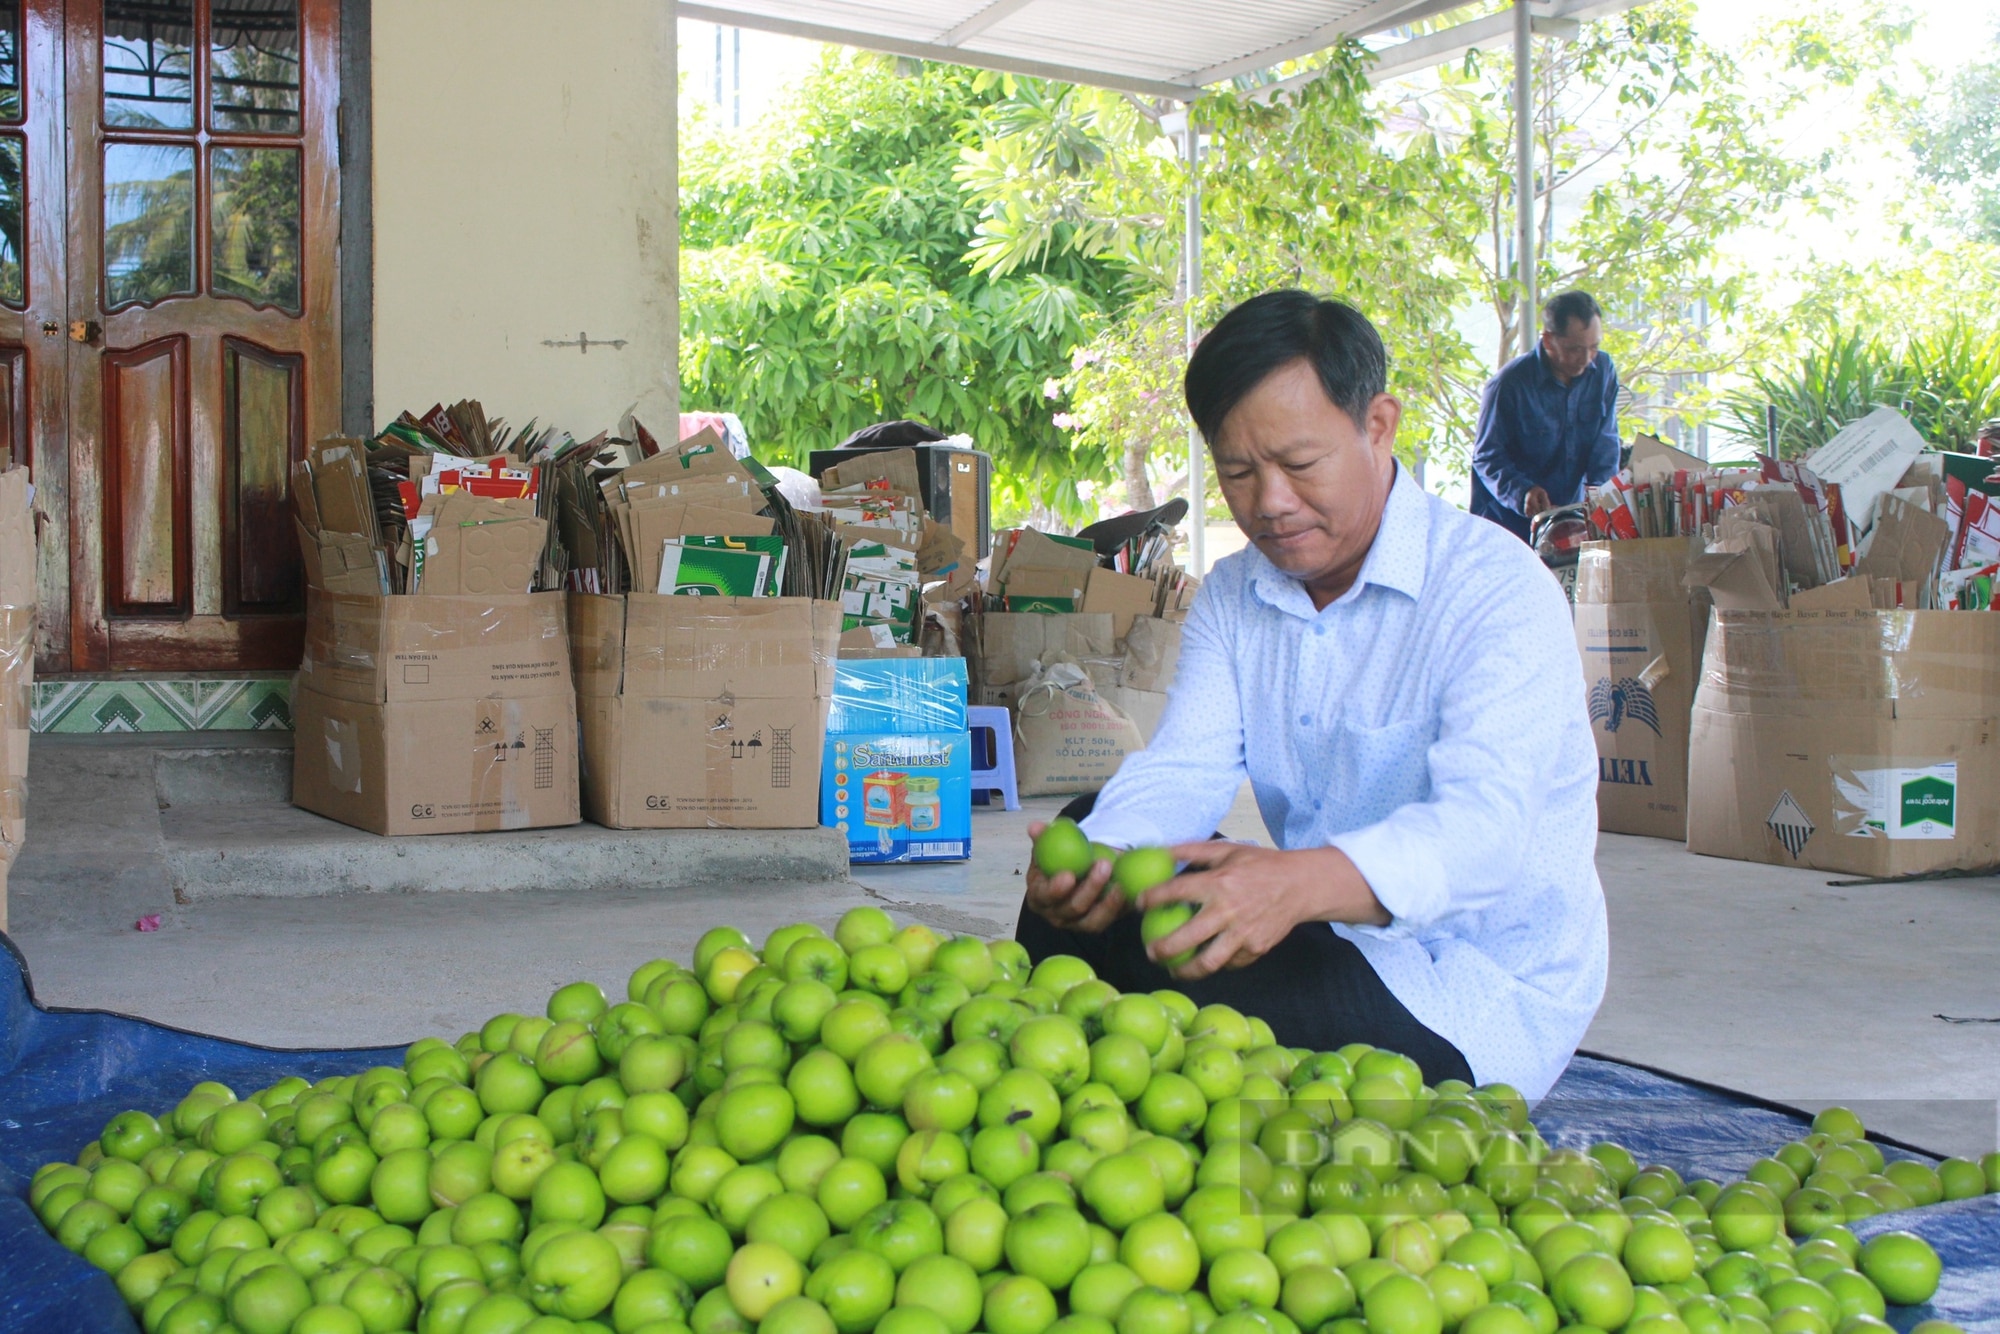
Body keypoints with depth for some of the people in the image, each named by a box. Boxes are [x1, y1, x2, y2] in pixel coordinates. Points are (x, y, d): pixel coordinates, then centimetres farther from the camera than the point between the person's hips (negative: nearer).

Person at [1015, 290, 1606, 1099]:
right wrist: (1101, 857, -31)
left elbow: (1486, 827, -32)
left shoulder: (1497, 591, -18)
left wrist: (1297, 883, -52)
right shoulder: (1233, 596, 7)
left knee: (1188, 997, -30)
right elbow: (1184, 766, -6)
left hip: (1487, 999, -7)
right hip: (1330, 942, 7)